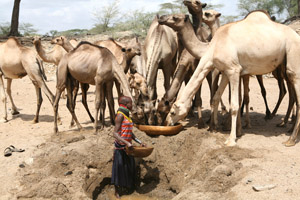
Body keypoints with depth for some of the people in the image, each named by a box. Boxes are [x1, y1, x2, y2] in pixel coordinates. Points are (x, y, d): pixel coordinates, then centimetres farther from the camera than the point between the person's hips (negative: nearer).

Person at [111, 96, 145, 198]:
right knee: (119, 167, 2)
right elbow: (115, 133, -19)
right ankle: (117, 192, 14)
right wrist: (126, 143, -28)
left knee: (128, 167, 13)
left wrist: (139, 142, 11)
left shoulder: (127, 116, 11)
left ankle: (124, 187, 27)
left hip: (127, 146, 8)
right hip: (120, 147, -8)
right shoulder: (120, 115, -14)